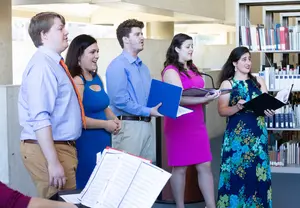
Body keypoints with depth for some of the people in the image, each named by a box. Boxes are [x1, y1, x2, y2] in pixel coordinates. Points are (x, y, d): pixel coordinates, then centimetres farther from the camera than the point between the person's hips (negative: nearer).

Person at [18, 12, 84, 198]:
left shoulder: (54, 63, 13)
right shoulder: (42, 65, -17)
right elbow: (39, 119, -25)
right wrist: (53, 162, -28)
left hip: (62, 146, 10)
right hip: (46, 148, -10)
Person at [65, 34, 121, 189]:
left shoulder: (96, 78, 11)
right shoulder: (77, 81, -15)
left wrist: (114, 119, 6)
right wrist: (105, 124, -15)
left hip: (103, 141, 9)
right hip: (86, 143, -9)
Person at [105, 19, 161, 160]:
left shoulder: (143, 67, 17)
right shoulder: (117, 66, -11)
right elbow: (120, 100, -20)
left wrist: (163, 105, 1)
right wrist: (148, 112, -17)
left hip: (147, 124, 9)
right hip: (129, 125, -8)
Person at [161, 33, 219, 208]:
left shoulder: (193, 69, 16)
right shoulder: (170, 70, -9)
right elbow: (179, 98, -18)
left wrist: (208, 97, 0)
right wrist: (204, 99, -26)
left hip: (197, 123, 7)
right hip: (179, 125, -7)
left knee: (205, 166, 5)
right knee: (180, 168, 1)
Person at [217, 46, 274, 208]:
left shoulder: (258, 81, 10)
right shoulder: (227, 84, 1)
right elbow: (222, 110, -6)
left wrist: (269, 109, -17)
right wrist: (237, 107, -24)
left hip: (258, 133, 3)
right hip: (237, 135, -3)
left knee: (258, 172, 3)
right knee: (236, 173, -4)